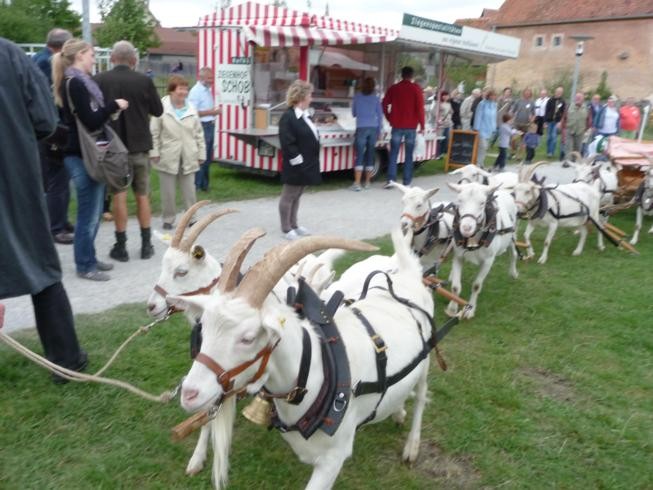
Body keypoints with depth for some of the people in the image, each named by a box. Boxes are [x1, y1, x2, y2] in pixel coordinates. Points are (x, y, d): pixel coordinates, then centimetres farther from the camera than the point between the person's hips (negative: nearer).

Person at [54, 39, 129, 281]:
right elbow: (91, 122, -21)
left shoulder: (78, 82, 15)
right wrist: (114, 105, -11)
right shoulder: (75, 84, -15)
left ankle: (88, 258, 27)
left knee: (93, 212, 16)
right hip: (83, 157, -10)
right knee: (88, 214, -2)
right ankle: (85, 265, 10)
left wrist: (109, 108, 3)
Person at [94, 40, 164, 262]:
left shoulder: (100, 81, -8)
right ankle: (146, 244, 15)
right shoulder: (144, 81, -9)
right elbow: (158, 111, 1)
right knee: (142, 195, 11)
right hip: (140, 145, 1)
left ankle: (121, 246, 8)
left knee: (119, 195, 5)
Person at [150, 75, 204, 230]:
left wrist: (201, 153, 7)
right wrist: (154, 152, -8)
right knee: (168, 192, 7)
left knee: (189, 191, 8)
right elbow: (154, 133, -4)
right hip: (168, 158, -2)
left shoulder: (191, 109, 5)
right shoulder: (161, 108, -6)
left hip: (188, 158, 3)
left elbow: (199, 134, 9)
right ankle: (168, 219, 21)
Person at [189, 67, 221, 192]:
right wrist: (210, 112, -20)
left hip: (210, 126, 9)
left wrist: (215, 111, 11)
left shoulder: (208, 90, 16)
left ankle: (204, 184, 22)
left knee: (208, 158, 13)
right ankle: (196, 185, -1)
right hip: (202, 127, -9)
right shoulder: (196, 91, -12)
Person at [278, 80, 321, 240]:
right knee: (288, 197, 3)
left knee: (297, 196, 18)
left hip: (306, 165, 9)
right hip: (296, 166, -9)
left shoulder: (304, 116, 13)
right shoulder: (288, 117, -17)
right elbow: (287, 144, -22)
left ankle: (294, 225, 29)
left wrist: (310, 163, 12)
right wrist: (299, 161, -20)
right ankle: (286, 229, 13)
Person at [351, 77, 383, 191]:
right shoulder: (376, 98, 6)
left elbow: (353, 113, 15)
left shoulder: (357, 97, 4)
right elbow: (380, 115, 8)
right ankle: (367, 182, 14)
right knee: (370, 155, 9)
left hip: (361, 128, -2)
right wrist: (379, 131, 15)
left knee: (359, 156, -4)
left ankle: (357, 183, -11)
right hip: (373, 128, 2)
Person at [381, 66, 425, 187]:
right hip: (411, 126, -1)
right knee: (409, 155, 4)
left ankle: (391, 179, -8)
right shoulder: (416, 88, -2)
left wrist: (389, 118, 15)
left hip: (397, 126, 1)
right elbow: (420, 108, -7)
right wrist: (422, 125, -2)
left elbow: (384, 104, 5)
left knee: (393, 153, 4)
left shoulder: (393, 88, 5)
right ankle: (407, 182, 4)